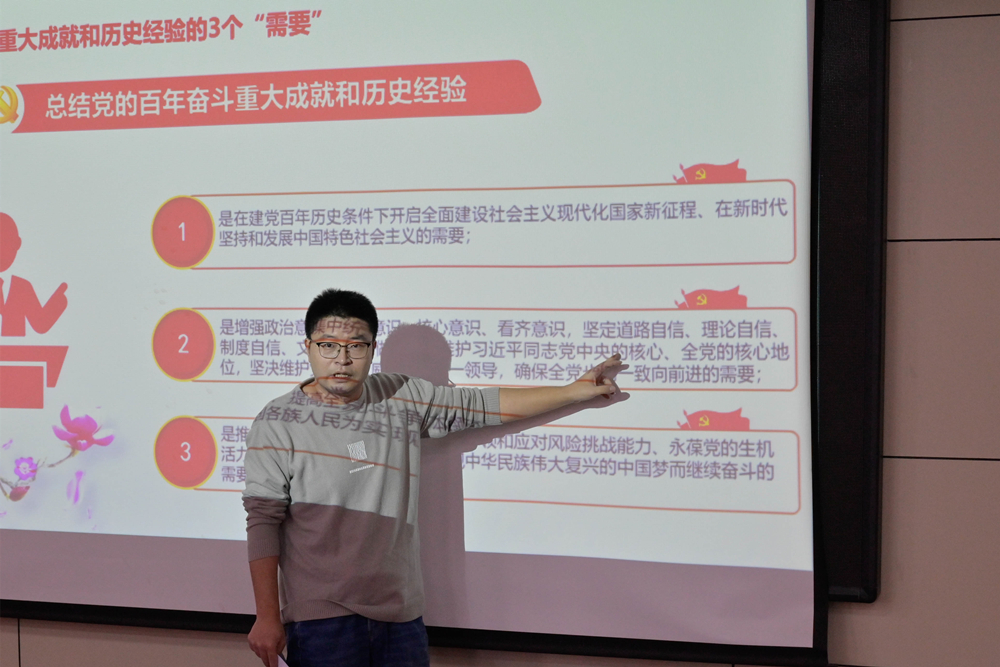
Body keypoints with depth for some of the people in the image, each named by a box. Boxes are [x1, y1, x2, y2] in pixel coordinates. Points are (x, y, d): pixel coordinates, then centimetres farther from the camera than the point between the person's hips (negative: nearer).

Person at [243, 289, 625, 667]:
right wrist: (267, 617, -10)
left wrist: (574, 392, 12)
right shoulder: (278, 423, -6)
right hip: (322, 621, -4)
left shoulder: (401, 399, 7)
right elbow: (263, 521, -7)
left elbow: (482, 406, 13)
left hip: (400, 613, 4)